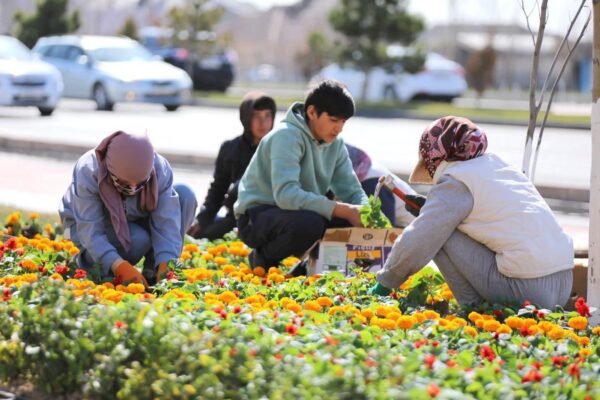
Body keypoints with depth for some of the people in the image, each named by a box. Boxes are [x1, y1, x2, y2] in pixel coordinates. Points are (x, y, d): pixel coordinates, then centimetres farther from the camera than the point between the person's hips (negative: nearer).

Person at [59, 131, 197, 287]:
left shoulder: (161, 170, -27)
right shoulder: (88, 172, -35)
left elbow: (167, 221, -31)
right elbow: (90, 231, -37)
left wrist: (166, 264, -47)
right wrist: (120, 266, -51)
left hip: (134, 221, 4)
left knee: (185, 195, -22)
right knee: (138, 240, -37)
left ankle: (153, 270, -12)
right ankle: (87, 260, -6)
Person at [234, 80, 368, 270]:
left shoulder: (335, 144, 3)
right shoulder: (287, 136, -22)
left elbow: (352, 191, 4)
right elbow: (286, 194, -35)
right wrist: (344, 210, -37)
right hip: (258, 216, -7)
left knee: (356, 224, -12)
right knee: (308, 223, -37)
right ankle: (263, 259, -10)